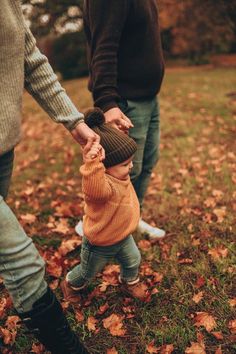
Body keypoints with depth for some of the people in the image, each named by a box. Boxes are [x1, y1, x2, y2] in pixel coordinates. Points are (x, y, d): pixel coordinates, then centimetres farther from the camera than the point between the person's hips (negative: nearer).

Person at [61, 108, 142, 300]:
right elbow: (94, 189, -68)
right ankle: (71, 285, 52)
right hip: (101, 244, -7)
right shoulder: (103, 184, -41)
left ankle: (130, 281, 57)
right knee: (88, 272, 21)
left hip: (123, 235, 7)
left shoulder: (117, 175, -13)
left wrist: (110, 126, -3)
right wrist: (91, 163, -78)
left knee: (133, 260, 26)